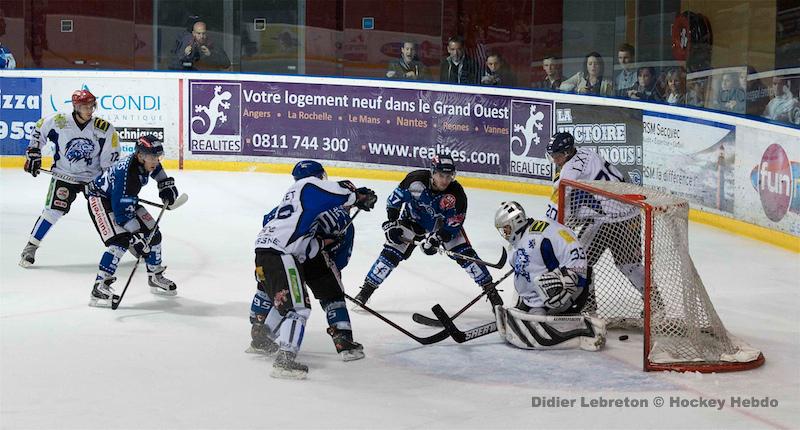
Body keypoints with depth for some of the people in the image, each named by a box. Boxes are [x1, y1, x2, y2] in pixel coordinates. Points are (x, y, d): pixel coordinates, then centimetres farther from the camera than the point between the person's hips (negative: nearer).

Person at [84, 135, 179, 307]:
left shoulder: (144, 161, -14)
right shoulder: (127, 175, -38)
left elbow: (155, 168, 16)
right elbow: (121, 212, -36)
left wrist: (166, 183, 7)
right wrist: (136, 236, -37)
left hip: (125, 199, 9)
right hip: (101, 198, -9)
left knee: (152, 233, 8)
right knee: (120, 241, -26)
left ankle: (155, 277, 27)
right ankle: (99, 287, -24)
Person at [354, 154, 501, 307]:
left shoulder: (456, 193, -29)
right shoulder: (416, 180, -30)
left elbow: (453, 224, -21)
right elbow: (394, 199, -13)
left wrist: (437, 238, -34)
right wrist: (391, 223, -18)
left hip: (442, 223, 0)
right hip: (413, 219, 0)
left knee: (464, 252, -11)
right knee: (391, 253, -11)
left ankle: (489, 288, 3)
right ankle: (366, 290, -1)